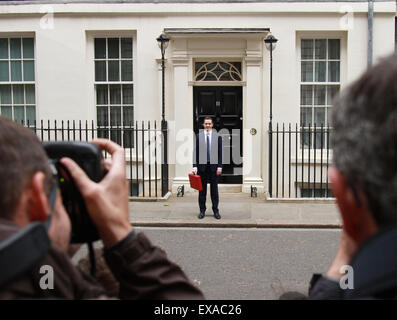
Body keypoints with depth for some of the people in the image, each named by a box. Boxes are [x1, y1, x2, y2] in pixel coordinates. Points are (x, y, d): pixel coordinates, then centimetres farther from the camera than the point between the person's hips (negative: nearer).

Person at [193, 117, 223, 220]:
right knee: (202, 189, 6)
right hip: (202, 166, 0)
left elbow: (220, 152, 3)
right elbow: (196, 152, 3)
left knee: (214, 189, 5)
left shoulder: (217, 136, 4)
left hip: (213, 166, 0)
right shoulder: (198, 136, 4)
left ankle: (216, 210, 13)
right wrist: (195, 166, -4)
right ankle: (202, 210, 14)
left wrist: (219, 166, -4)